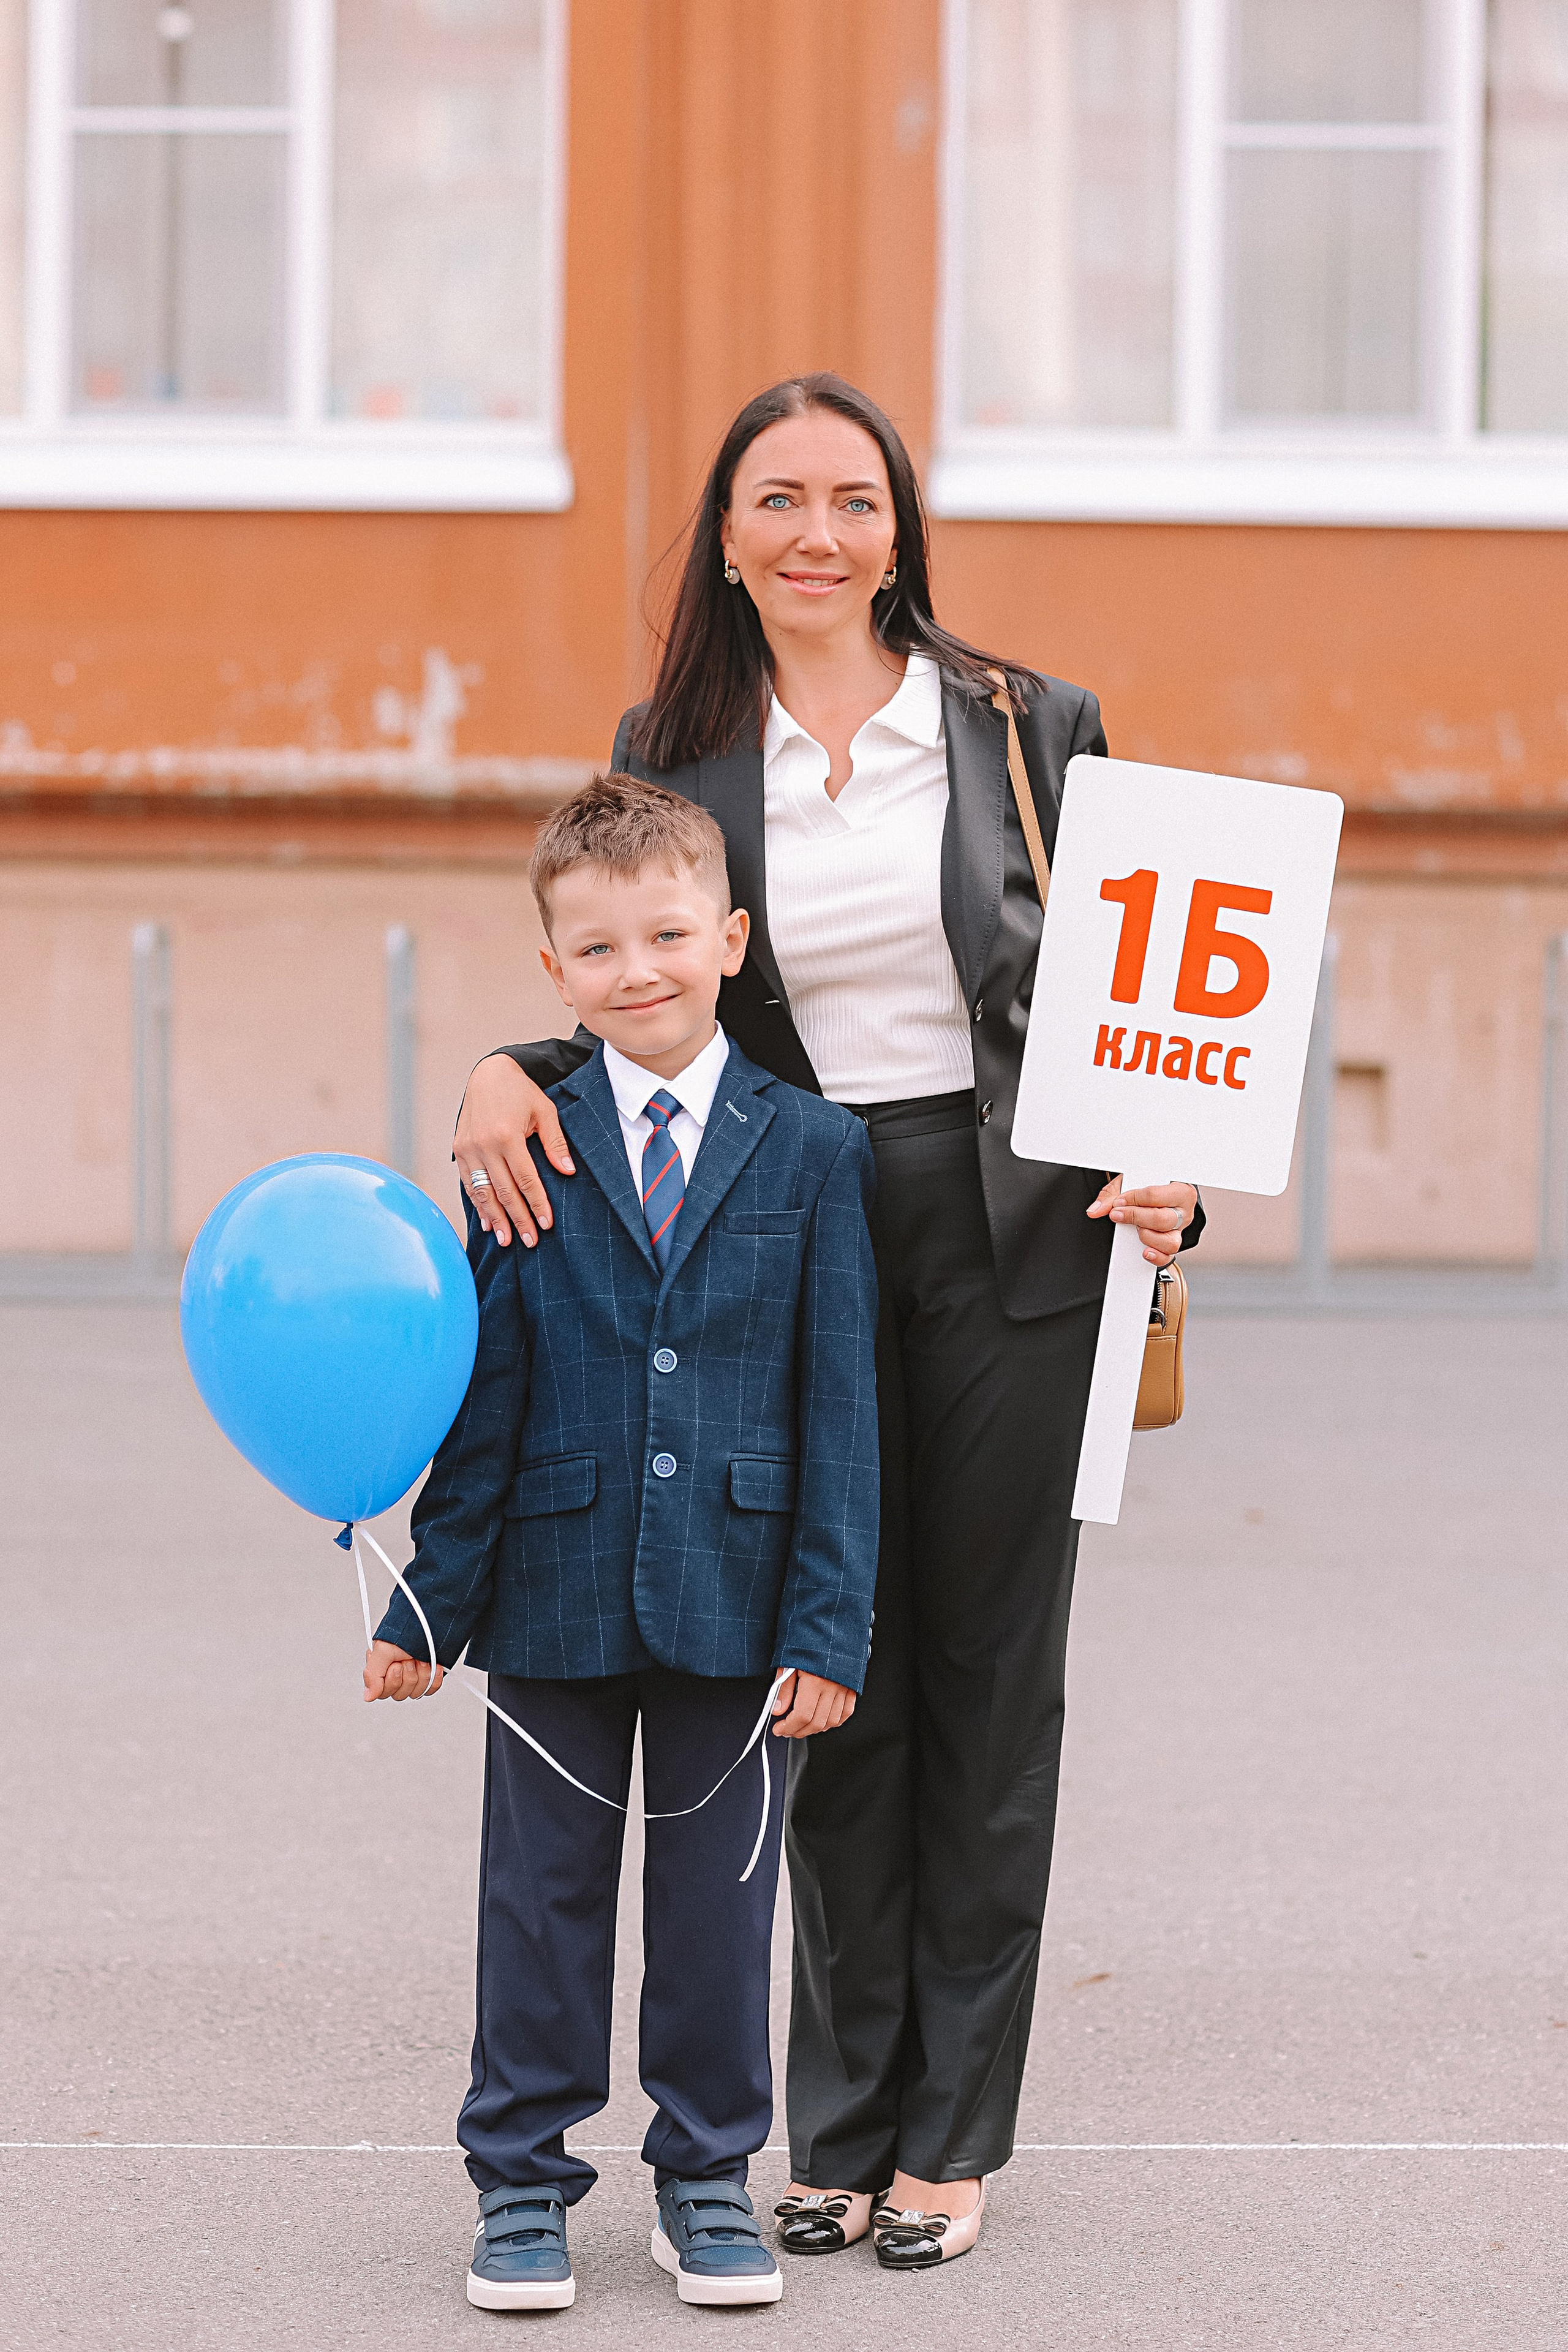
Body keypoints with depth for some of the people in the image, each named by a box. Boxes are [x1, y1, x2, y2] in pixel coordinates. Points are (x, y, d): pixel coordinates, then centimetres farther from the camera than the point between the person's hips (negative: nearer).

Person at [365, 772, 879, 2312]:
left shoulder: (811, 1149, 0)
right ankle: (522, 2181, 19)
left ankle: (706, 2177, 22)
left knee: (717, 1890, 8)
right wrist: (429, 1599, -1)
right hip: (556, 1590, 0)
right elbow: (486, 1390, 2)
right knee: (545, 1887, 8)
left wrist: (828, 1623, -5)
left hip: (733, 1594, 0)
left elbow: (839, 1403, -1)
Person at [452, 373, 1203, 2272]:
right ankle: (842, 2127, 17)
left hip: (1012, 1240, -1)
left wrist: (1168, 1175, -12)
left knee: (989, 1683, 4)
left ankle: (952, 2133, 14)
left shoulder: (1028, 725, 0)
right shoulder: (677, 754, 4)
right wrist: (511, 1077, -13)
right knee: (836, 1684, 6)